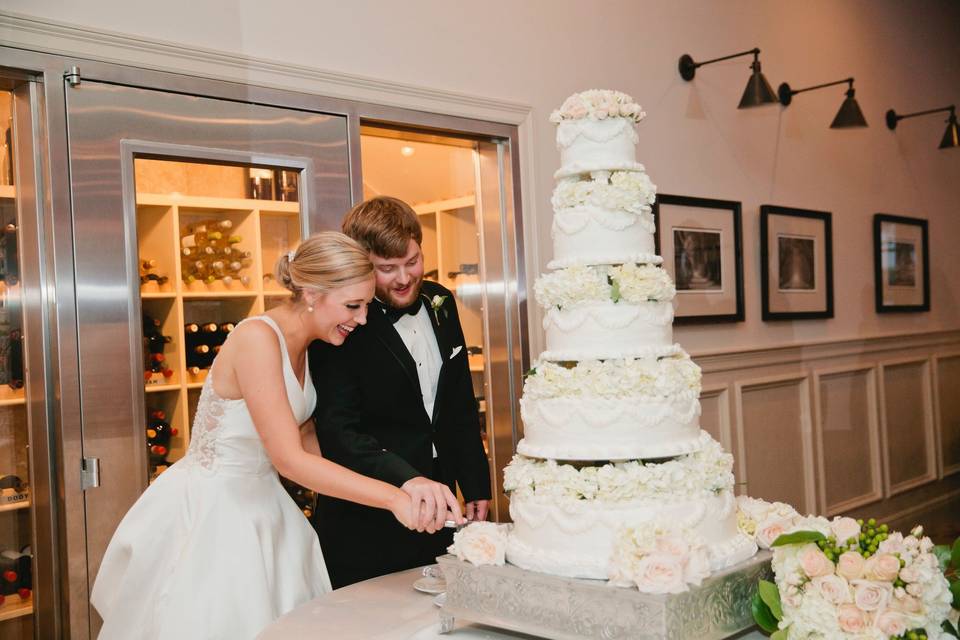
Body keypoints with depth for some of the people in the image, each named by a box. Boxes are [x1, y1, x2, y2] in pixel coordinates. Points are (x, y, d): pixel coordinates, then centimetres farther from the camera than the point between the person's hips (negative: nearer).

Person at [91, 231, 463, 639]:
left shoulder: (306, 344, 2)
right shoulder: (257, 338, -24)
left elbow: (307, 437, 3)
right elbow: (289, 459, -28)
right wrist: (394, 498, -31)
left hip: (258, 508, 8)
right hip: (210, 513, -8)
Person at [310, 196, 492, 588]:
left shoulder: (440, 303, 4)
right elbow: (337, 432, -22)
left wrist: (475, 485, 12)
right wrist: (405, 478, -35)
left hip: (434, 511, 6)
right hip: (366, 526, -6)